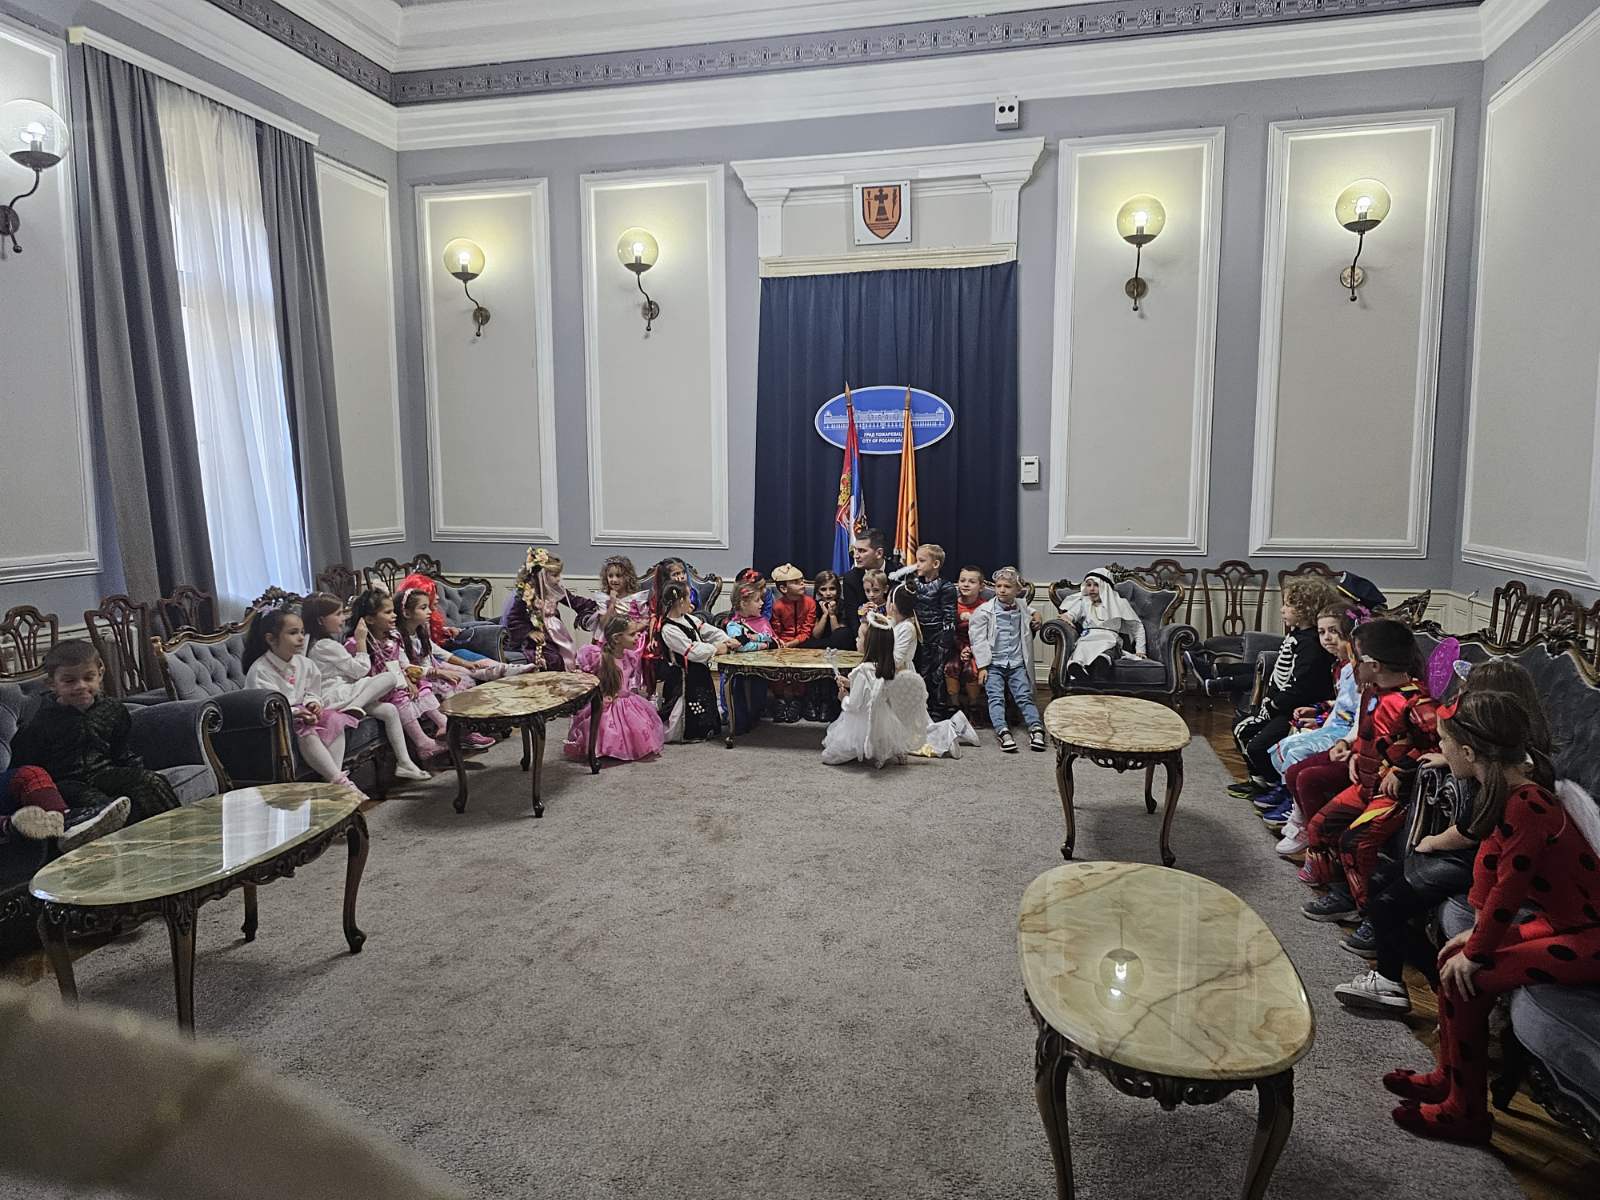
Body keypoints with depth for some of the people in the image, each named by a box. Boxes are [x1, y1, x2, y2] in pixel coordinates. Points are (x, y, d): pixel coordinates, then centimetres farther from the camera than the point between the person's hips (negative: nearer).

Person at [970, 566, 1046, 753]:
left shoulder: (1023, 610, 13)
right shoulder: (984, 611, 1)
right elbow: (979, 640, -4)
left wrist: (1036, 618, 13)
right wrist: (982, 666, -11)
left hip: (1017, 663, 3)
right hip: (993, 663, -3)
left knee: (1024, 696, -11)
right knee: (996, 697, -19)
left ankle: (1035, 727, -23)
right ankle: (1002, 731, -33)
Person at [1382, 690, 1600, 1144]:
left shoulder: (1526, 806, -28)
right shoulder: (1511, 792, 1)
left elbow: (1507, 890, -23)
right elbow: (1490, 866, 8)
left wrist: (1476, 952, -10)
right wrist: (1477, 933, 9)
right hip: (1563, 920, 9)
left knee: (1465, 980, -12)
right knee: (1455, 960, 7)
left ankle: (1467, 1113, 5)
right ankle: (1448, 1077, 22)